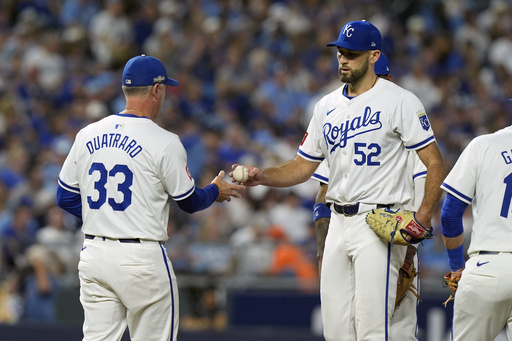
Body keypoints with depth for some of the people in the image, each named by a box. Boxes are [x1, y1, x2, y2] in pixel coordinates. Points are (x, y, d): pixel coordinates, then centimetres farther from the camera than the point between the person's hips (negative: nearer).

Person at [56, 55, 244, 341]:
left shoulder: (87, 135, 6)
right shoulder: (164, 142, -10)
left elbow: (65, 197, 11)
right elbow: (190, 202, 0)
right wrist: (216, 191, 21)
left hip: (93, 253, 5)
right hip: (141, 258, -5)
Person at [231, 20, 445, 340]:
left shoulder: (400, 101, -6)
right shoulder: (328, 106, 14)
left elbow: (435, 163, -8)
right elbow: (303, 167, 17)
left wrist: (423, 218, -20)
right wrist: (262, 176, -2)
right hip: (339, 222, 7)